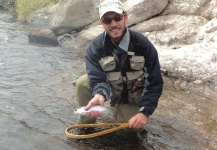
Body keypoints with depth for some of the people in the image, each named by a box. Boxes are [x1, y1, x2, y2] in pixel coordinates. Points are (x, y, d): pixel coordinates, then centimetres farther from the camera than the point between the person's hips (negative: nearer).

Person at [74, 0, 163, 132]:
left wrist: (144, 112, -30)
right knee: (82, 83, -25)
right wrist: (99, 95, -53)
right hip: (111, 88, 1)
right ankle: (86, 125, -3)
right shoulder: (96, 47, -22)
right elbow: (98, 79, -28)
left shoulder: (143, 44, -26)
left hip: (133, 97, -1)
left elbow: (155, 83, -21)